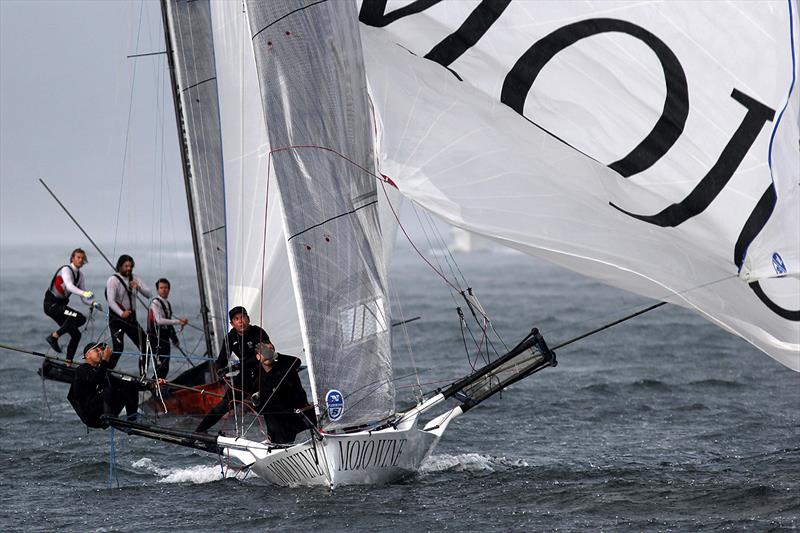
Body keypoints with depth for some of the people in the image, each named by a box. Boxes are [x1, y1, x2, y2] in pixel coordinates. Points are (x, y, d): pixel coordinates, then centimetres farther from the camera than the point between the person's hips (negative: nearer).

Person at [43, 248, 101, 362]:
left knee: (76, 335, 4)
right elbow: (69, 286, -33)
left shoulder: (79, 275, 11)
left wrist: (93, 303, -10)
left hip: (61, 305, 9)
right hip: (51, 304, -9)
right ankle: (54, 337, -19)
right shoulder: (66, 270, -13)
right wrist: (84, 293, -48)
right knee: (80, 318, -26)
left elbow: (83, 298, 10)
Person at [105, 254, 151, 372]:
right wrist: (121, 313, -37)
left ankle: (143, 374, 9)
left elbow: (149, 294, 4)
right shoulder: (113, 280, -9)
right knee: (118, 349, -16)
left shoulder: (134, 279, 10)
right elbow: (111, 301, -21)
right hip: (117, 318, -6)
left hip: (131, 318, 6)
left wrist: (138, 287, -16)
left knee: (145, 345, 1)